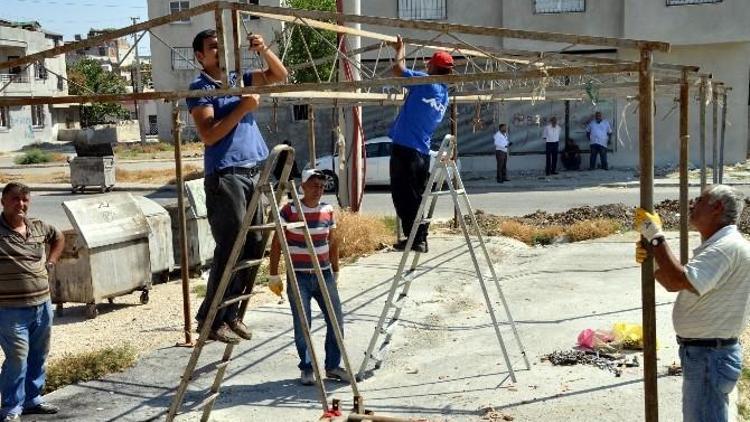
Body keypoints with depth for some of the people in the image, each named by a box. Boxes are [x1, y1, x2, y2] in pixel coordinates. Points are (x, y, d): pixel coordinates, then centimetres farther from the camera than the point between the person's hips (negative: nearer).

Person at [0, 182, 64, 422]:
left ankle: (32, 399, 32)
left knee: (39, 356, 16)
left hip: (42, 305, 6)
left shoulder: (39, 227, 6)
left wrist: (50, 263, 14)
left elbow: (59, 238, 27)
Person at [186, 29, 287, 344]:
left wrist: (264, 50, 2)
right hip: (225, 176, -7)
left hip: (252, 173, 7)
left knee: (254, 247, 7)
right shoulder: (200, 88, -4)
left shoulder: (238, 79, 16)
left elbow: (279, 75, 19)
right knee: (231, 249, -9)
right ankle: (211, 318, 1)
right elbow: (208, 135, -15)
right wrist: (243, 108, -16)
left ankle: (230, 314, 17)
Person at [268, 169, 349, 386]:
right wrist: (274, 275, -5)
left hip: (324, 275, 4)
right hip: (298, 277, -4)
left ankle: (333, 366, 17)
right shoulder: (290, 210, -7)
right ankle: (307, 369, 15)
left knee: (336, 322, 3)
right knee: (302, 326, -1)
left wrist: (335, 272, 18)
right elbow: (277, 244, -4)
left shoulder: (327, 210, 5)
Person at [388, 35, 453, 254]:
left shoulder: (424, 81, -9)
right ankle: (421, 239, 16)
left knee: (404, 196, -3)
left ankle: (413, 239, -4)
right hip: (423, 152, 7)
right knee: (418, 196, 14)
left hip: (404, 148, -7)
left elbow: (398, 69, -8)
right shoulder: (444, 95, 14)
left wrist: (400, 49, 10)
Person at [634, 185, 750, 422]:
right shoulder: (717, 246, 14)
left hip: (709, 356, -11)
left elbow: (678, 281, -32)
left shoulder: (728, 247, -21)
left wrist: (656, 237, -23)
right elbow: (675, 282, 16)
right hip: (706, 352, 11)